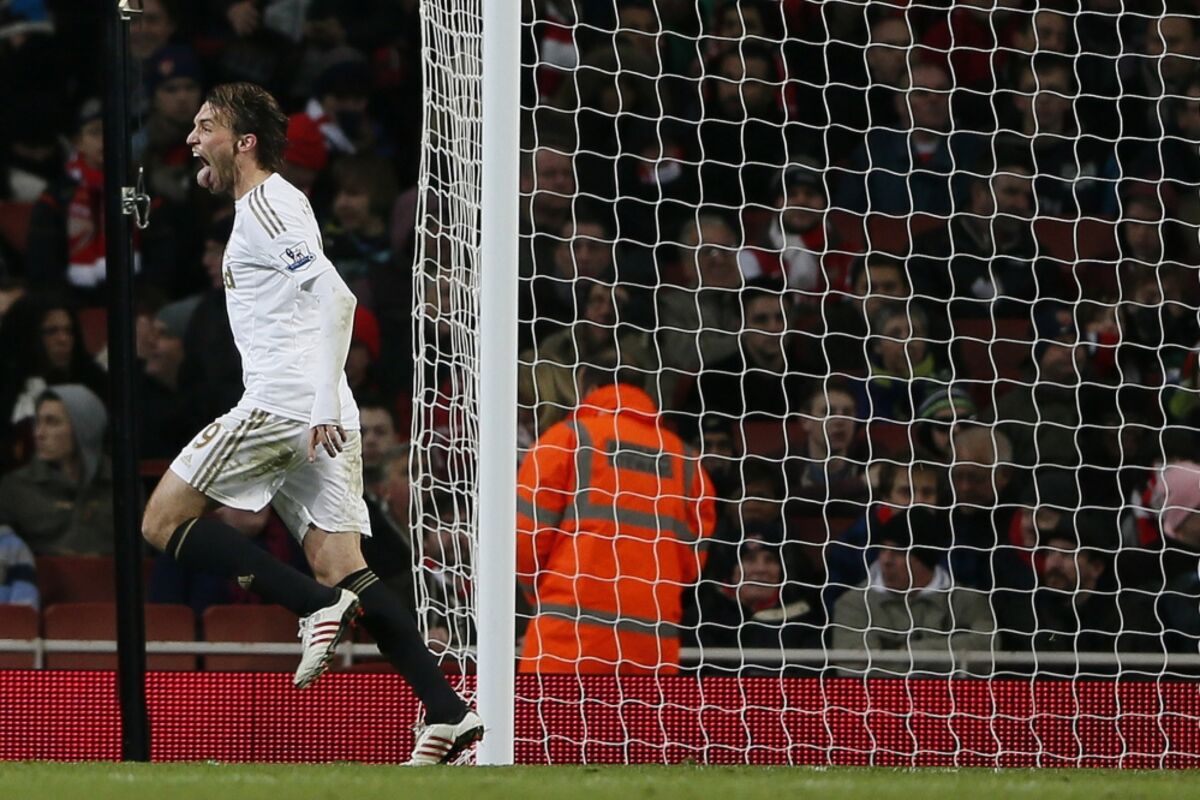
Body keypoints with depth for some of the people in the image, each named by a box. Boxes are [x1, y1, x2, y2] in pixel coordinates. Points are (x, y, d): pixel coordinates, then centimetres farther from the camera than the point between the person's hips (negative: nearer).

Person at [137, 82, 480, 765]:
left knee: (164, 522, -3)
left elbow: (336, 297, -17)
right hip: (317, 418, 10)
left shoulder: (265, 205, -6)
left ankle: (321, 607, -15)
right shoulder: (272, 203, 24)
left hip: (285, 402, -10)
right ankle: (449, 715, -12)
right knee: (341, 568, 1)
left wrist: (326, 404, -23)